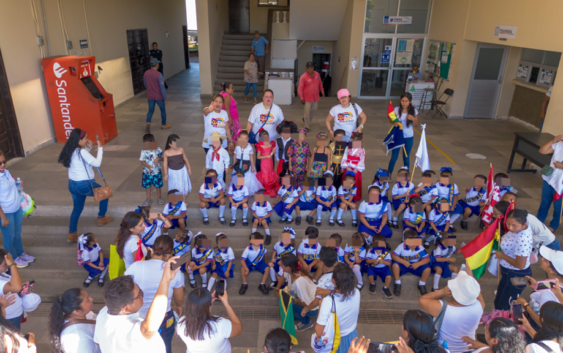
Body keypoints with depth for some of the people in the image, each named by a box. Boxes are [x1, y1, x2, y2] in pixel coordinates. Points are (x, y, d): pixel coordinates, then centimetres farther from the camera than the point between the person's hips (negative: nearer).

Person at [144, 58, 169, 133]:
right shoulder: (159, 75, -21)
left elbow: (145, 85, 11)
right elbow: (162, 87, -19)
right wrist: (165, 99, -11)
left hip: (150, 96, 4)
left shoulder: (146, 73, -3)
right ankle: (163, 125, 30)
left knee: (150, 110, 12)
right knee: (163, 110, 16)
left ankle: (148, 123, -13)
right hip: (159, 96, -4)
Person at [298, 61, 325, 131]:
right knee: (307, 112, -1)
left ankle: (308, 121, 43)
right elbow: (300, 88, -15)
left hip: (315, 97, 5)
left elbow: (320, 83, 14)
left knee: (313, 110, 18)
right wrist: (301, 98, -18)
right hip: (307, 98, -5)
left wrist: (322, 91, 16)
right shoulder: (303, 77, -16)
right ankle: (307, 126, 12)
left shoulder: (317, 74, 0)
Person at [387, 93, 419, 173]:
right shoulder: (397, 109, -9)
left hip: (408, 138, 0)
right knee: (394, 157, 9)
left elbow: (416, 125, -2)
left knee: (406, 157, 13)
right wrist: (394, 123, -21)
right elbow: (391, 120, 1)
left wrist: (413, 119, -22)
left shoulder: (414, 111, -9)